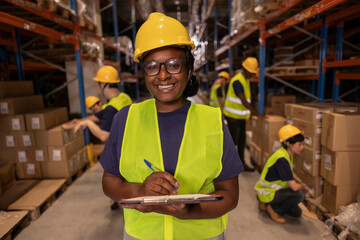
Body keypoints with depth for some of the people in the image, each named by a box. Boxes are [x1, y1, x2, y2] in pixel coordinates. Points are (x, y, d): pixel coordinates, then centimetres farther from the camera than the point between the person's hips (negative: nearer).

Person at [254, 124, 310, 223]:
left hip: (274, 188, 10)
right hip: (267, 192, -9)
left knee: (297, 213, 13)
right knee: (299, 194, -26)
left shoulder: (288, 154, -1)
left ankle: (266, 202, 20)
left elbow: (291, 173, 19)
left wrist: (302, 184, 5)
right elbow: (294, 187, -30)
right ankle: (273, 209, -5)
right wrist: (303, 186, -9)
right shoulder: (281, 159, -31)